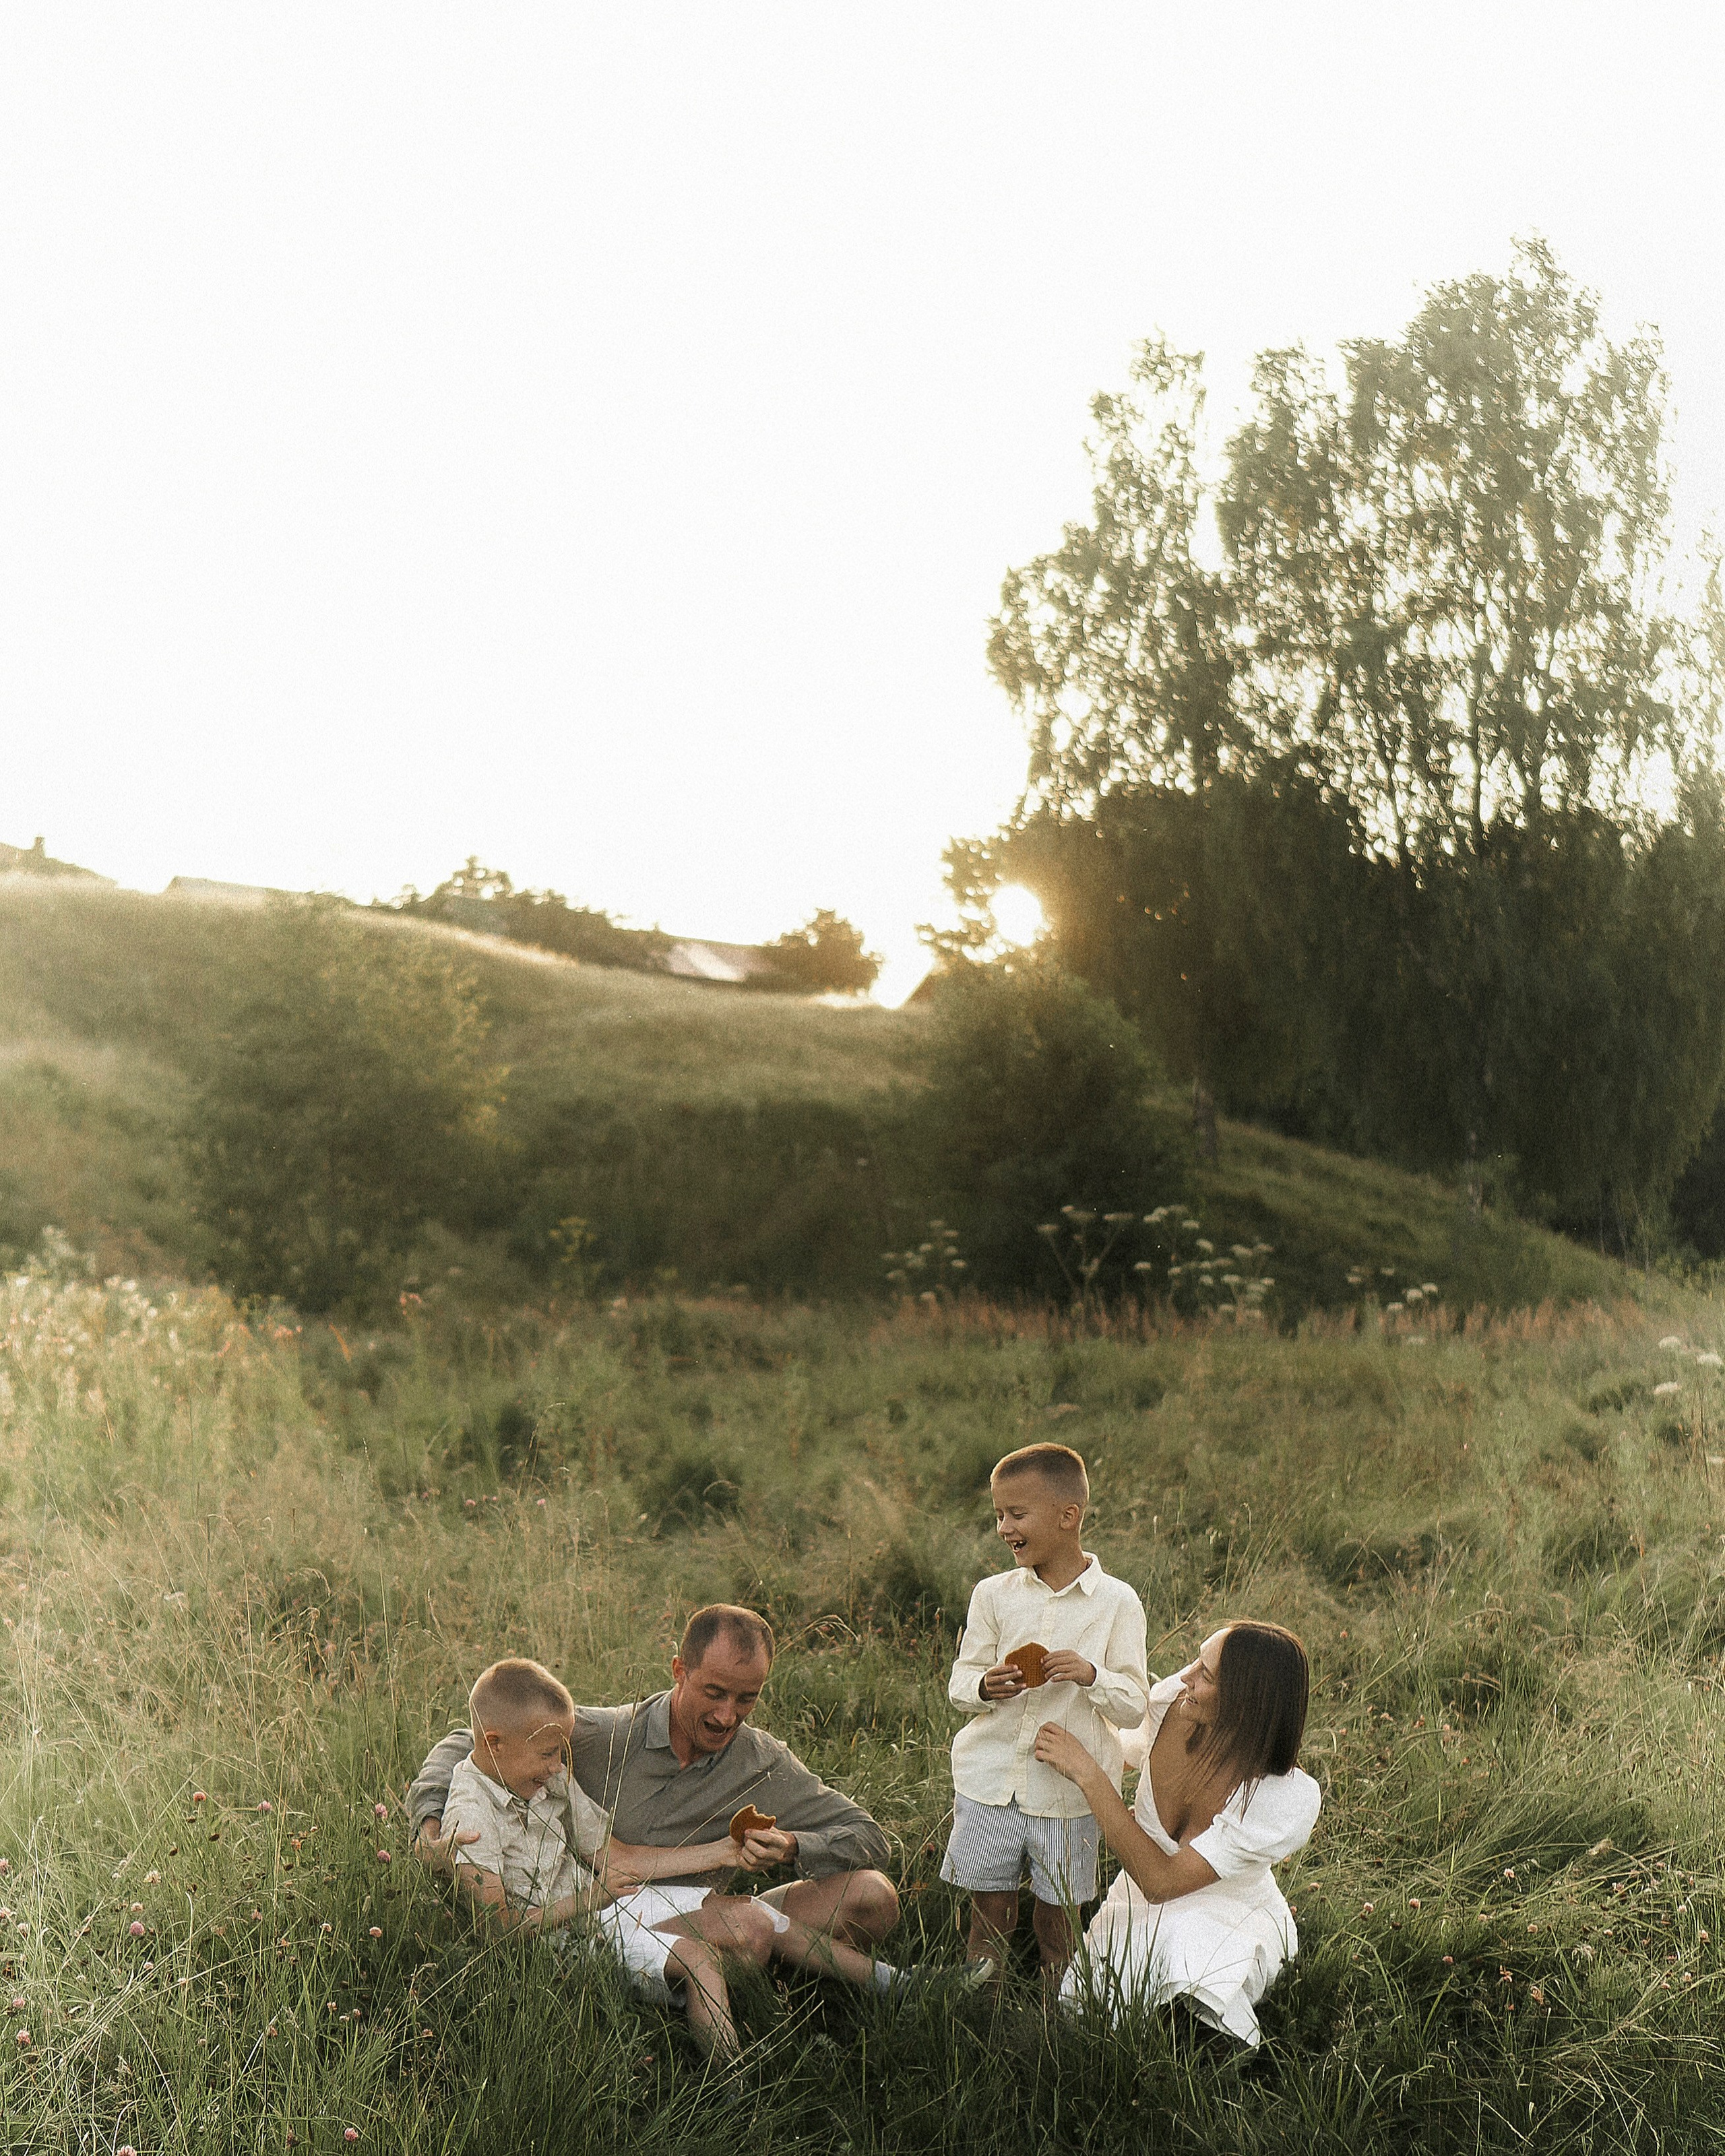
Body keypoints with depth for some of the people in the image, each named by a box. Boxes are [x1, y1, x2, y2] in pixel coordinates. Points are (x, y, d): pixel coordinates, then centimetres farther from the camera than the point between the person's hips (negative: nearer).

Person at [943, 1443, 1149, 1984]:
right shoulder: (993, 1595, 1)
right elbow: (960, 1681, 5)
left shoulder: (1116, 1603, -6)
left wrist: (1092, 1676, -24)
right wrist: (986, 1687, -18)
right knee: (989, 1908, 8)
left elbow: (1136, 1707, -5)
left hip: (1069, 1791, -2)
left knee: (1057, 1914, 9)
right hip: (989, 1782, 2)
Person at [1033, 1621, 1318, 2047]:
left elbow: (1160, 1881, -33)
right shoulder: (1169, 1702, -20)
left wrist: (1089, 1775, -33)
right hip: (1136, 1909, 4)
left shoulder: (1291, 1800, -31)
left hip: (1231, 1927, -4)